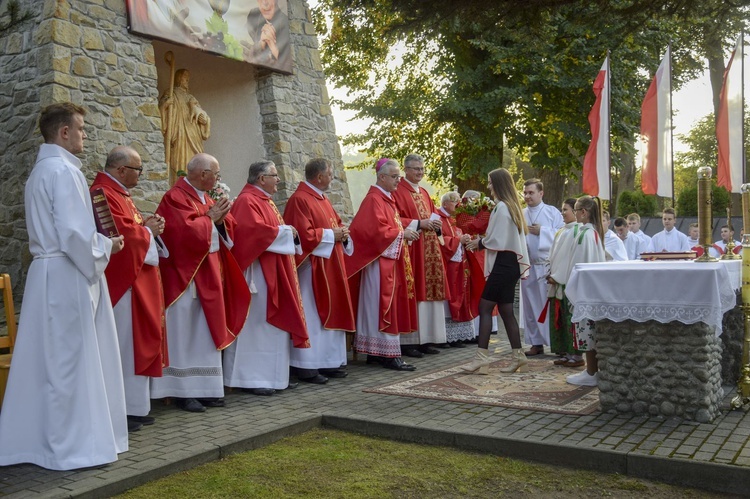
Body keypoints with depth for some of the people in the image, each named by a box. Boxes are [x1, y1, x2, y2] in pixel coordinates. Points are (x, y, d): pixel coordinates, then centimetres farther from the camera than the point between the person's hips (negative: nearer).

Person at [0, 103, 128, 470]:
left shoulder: (40, 170, 18)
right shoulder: (64, 170, -14)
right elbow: (74, 233, -22)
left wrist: (99, 242, 11)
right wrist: (105, 248, -6)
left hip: (48, 271, 10)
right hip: (67, 276, -10)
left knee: (47, 359, 14)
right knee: (69, 360, -2)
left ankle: (31, 438, 23)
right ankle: (70, 447, 7)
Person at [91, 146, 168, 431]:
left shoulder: (120, 193, 17)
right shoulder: (104, 195, -16)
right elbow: (122, 233, -25)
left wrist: (149, 225, 4)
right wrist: (149, 230, -7)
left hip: (136, 280, 11)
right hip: (121, 281, -11)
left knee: (136, 341, 12)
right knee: (123, 343, -5)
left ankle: (135, 405, 19)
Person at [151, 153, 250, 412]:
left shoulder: (205, 197, 15)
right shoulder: (175, 198, -12)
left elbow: (228, 230, 15)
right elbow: (185, 232, -23)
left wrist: (221, 217, -5)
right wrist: (210, 217, -12)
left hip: (208, 274, 9)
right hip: (185, 275, -9)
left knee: (206, 332, 10)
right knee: (185, 334, -3)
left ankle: (205, 388, 17)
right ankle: (184, 391, 5)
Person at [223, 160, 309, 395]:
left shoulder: (264, 201, 19)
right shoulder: (247, 201, -13)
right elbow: (254, 229, -27)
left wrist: (290, 233, 6)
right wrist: (285, 231, -15)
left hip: (273, 273, 11)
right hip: (258, 272, -11)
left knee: (274, 324, 11)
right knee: (256, 324, -5)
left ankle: (270, 375, 18)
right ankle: (250, 378, 2)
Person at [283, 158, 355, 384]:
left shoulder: (323, 200, 16)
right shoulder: (300, 200, -14)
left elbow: (337, 223, 23)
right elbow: (303, 235, -21)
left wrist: (343, 233, 1)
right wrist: (331, 234, -14)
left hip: (331, 266, 10)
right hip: (312, 268, -10)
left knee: (330, 314, 11)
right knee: (312, 316, -5)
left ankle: (328, 361, 18)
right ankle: (307, 366, 2)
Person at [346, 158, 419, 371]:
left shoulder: (388, 199, 17)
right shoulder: (374, 200, -12)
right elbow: (376, 230, -21)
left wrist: (405, 231, 8)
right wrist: (402, 234, -15)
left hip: (391, 260, 10)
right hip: (379, 260, -10)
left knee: (389, 305, 10)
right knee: (383, 306, -7)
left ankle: (376, 352, 15)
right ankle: (389, 353, -5)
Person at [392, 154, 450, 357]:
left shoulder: (424, 193, 20)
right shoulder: (398, 191, -6)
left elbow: (433, 214, 25)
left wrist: (435, 222, 3)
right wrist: (419, 223, -18)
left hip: (429, 250, 8)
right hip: (410, 249, -8)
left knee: (427, 293, 7)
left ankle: (425, 339, 13)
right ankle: (408, 341, -2)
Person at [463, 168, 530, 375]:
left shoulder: (501, 207, -13)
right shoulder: (512, 206, 16)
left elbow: (497, 240, -16)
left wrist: (480, 243, 0)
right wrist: (482, 241, 13)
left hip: (503, 263, -10)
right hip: (511, 263, 10)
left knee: (485, 307, -9)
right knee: (506, 310, 10)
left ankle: (482, 357, -11)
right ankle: (517, 356, 13)